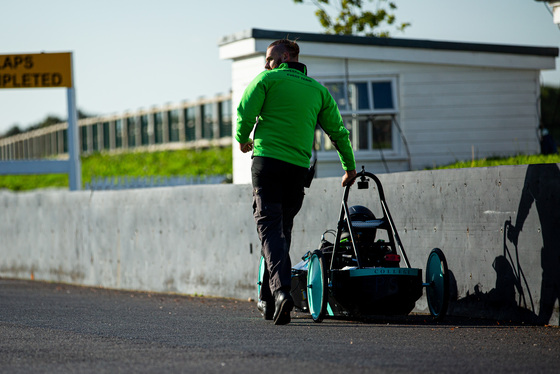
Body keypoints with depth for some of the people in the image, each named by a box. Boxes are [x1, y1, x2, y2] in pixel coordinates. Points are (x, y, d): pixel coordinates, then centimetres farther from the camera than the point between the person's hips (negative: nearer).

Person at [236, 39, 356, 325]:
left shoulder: (267, 79, 3)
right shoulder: (317, 89, 17)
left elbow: (245, 112, -5)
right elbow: (338, 131, 18)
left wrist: (242, 140, 15)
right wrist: (349, 167, 27)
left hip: (268, 161, -4)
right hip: (299, 168, 4)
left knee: (269, 227, -8)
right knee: (282, 229, 14)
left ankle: (281, 289, -30)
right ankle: (268, 301, 17)